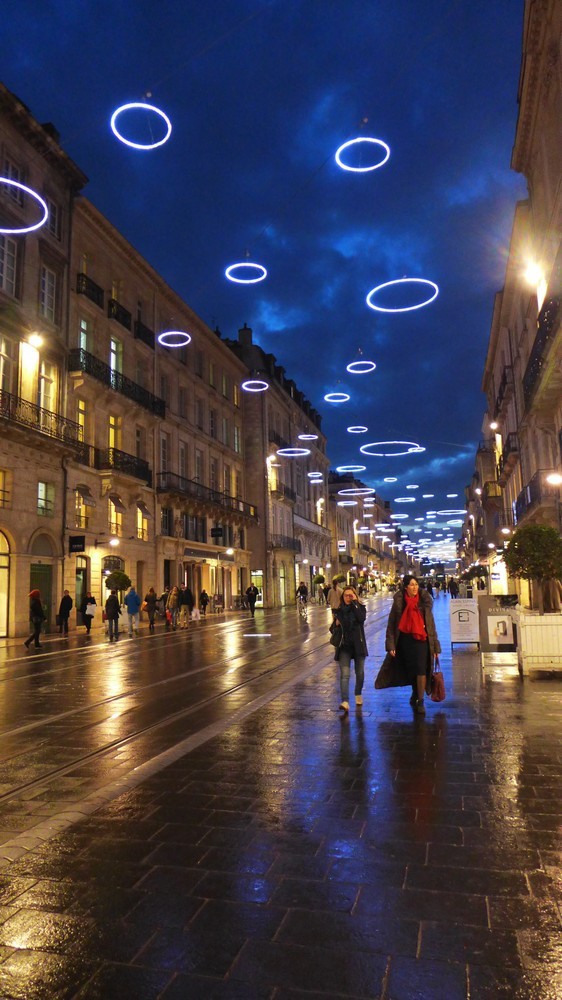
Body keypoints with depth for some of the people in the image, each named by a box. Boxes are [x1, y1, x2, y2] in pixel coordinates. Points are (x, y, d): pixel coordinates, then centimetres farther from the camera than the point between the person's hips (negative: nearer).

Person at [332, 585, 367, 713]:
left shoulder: (360, 607, 0)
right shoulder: (339, 610, 5)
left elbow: (362, 618, -23)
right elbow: (332, 629, 13)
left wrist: (355, 602, -18)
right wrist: (336, 623, -9)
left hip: (358, 645, 0)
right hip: (344, 646, 0)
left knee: (359, 673, 13)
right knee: (344, 674, -13)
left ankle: (358, 694, 38)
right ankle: (345, 702, -23)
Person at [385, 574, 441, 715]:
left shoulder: (424, 601, 0)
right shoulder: (399, 603, -3)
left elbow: (431, 624, 5)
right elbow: (391, 624, 0)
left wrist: (435, 646, 4)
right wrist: (391, 645, -6)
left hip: (422, 639, 0)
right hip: (405, 640, 0)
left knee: (421, 670, -7)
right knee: (410, 670, 10)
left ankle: (420, 701, 5)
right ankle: (415, 694, 34)